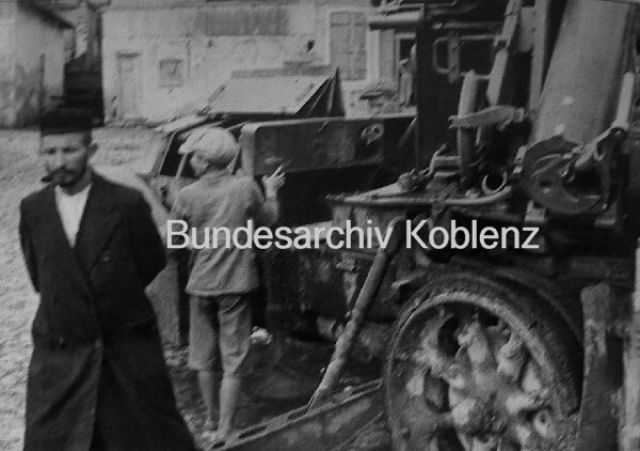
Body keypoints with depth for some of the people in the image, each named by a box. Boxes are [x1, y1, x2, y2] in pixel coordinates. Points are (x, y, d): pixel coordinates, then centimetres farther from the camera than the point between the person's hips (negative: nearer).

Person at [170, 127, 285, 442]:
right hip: (236, 284, -1)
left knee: (203, 358, 18)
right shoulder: (246, 187, -9)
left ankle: (211, 418, 34)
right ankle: (224, 429, 3)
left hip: (200, 284, 2)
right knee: (232, 360, 5)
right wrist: (271, 192, 22)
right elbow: (268, 220, 6)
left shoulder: (188, 196, -8)